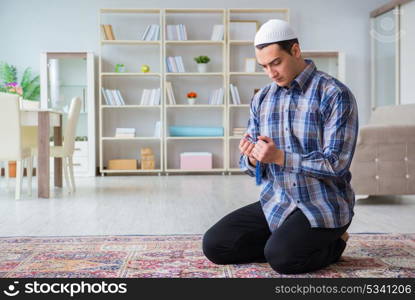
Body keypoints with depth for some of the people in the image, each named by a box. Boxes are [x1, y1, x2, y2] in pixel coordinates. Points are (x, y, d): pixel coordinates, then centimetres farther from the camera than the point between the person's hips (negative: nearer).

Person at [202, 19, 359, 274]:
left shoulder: (335, 95, -12)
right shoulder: (261, 99, 7)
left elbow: (336, 165, -18)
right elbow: (255, 169, 10)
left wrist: (279, 156, -25)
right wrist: (252, 159, -15)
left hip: (323, 205, -6)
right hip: (275, 203, 6)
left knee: (281, 256, -29)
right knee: (214, 245, -6)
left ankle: (331, 244, 3)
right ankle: (292, 239, 9)